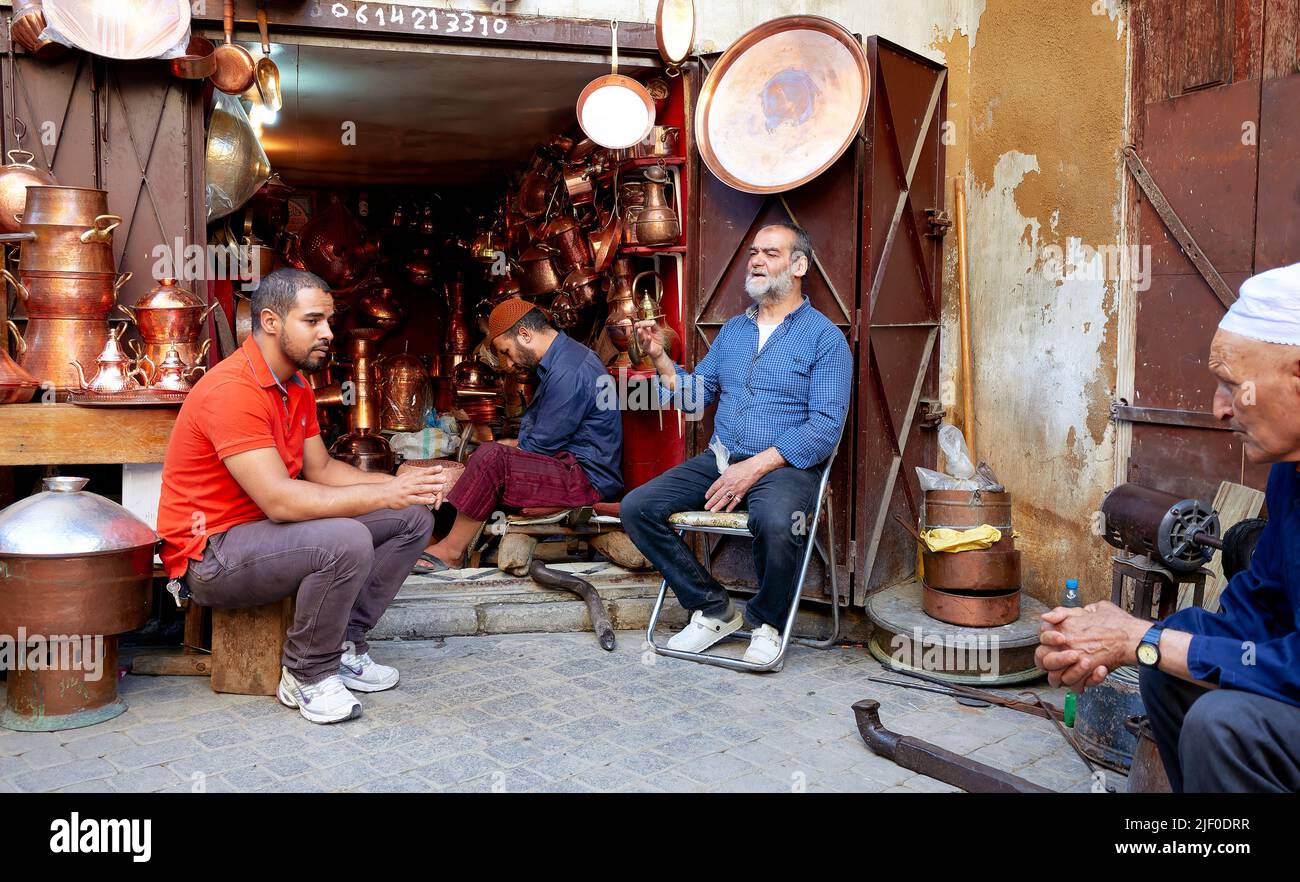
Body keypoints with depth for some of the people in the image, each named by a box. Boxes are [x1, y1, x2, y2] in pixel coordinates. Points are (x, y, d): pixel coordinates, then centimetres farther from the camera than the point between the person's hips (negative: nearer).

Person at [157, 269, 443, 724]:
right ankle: (306, 676, -11)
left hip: (271, 527, 10)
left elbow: (321, 469, 8)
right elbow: (280, 500, -31)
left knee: (413, 518, 1)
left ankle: (345, 644, 5)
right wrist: (384, 495, -29)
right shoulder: (231, 390, -24)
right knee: (347, 542, -35)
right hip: (211, 554, -9)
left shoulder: (297, 387, 8)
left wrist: (397, 484, -8)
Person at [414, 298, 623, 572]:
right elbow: (531, 426, 17)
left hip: (587, 477, -11)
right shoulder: (559, 360, 14)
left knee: (491, 458, -25)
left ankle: (451, 551, -12)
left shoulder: (568, 373, -20)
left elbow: (537, 447, -17)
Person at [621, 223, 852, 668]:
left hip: (785, 466, -6)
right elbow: (694, 394, 18)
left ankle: (767, 621, -6)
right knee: (636, 508, -13)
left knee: (775, 523, -39)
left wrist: (756, 466, -19)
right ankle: (715, 610, 1)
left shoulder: (824, 337, -1)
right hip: (718, 460, 6)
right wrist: (660, 359, 1)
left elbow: (826, 426, -11)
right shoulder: (733, 330, 19)